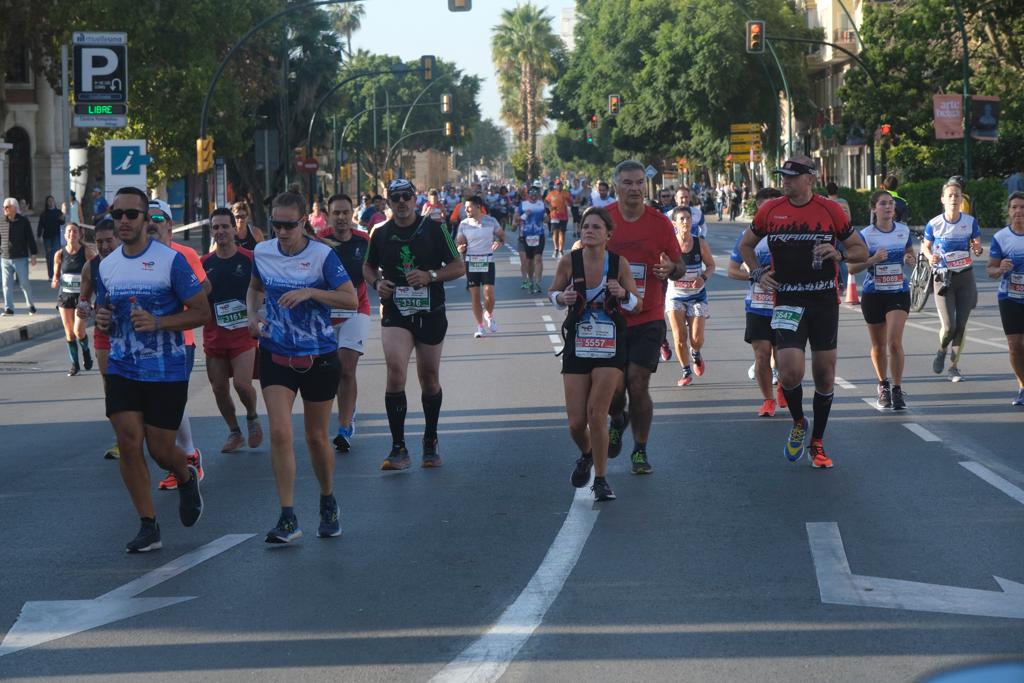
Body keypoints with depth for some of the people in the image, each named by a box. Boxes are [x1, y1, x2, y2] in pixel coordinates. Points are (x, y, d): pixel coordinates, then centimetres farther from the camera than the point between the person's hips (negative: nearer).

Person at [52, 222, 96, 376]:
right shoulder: (60, 254, -1)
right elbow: (56, 274, 10)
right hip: (65, 295, 3)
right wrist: (55, 281, -10)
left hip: (82, 295, -3)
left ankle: (86, 350, 19)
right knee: (69, 333, 4)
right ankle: (74, 364, 18)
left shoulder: (87, 252, -7)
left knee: (79, 330, -13)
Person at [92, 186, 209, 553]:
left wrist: (157, 322, -23)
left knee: (160, 448, 0)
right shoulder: (106, 266, 7)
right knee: (129, 443, -6)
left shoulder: (171, 260, -10)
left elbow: (202, 312, -9)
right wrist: (101, 319, -4)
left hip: (167, 371, -4)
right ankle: (148, 527, 4)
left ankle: (187, 478, 36)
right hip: (122, 369, 4)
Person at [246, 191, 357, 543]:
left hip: (319, 358, -2)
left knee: (317, 437, 10)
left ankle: (328, 503, 34)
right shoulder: (262, 252, 1)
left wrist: (310, 292, -24)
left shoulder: (322, 255, -11)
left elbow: (351, 298, -13)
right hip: (276, 355, 2)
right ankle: (288, 519, -10)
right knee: (280, 433, -13)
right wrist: (252, 314, 1)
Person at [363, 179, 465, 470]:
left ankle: (430, 443, 29)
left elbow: (459, 266, -1)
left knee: (429, 378, 10)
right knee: (395, 372, -18)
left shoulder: (433, 229, -2)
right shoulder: (380, 233, 4)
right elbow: (368, 267, 20)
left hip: (431, 314, 0)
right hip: (395, 314, 0)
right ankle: (398, 449, -14)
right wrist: (376, 283, -2)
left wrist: (430, 276, -17)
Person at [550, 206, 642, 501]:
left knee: (596, 413, -11)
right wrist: (562, 297, -14)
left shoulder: (619, 263, -7)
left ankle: (600, 479, 5)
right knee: (576, 422, 1)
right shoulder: (569, 261, -6)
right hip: (577, 345, 1)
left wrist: (623, 294, -21)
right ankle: (586, 454, 36)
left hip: (610, 346, -1)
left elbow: (637, 303, 1)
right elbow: (553, 292, 9)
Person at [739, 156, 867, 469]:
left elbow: (861, 251, 7)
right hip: (787, 300, 0)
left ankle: (817, 443, 21)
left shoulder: (830, 210, 0)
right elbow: (746, 245, 19)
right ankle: (798, 423, 14)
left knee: (824, 373, 5)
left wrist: (838, 254, -14)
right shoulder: (770, 210, 3)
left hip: (824, 301, 1)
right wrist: (757, 272, 2)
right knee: (790, 370, -16)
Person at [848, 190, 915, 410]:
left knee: (895, 341, -16)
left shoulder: (904, 231, 1)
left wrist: (910, 259, -6)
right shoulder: (866, 235, -7)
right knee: (878, 346, 10)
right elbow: (852, 269, -8)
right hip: (873, 295, 0)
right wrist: (873, 259, -23)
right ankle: (883, 386, 33)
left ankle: (897, 389, -9)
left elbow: (912, 255, 18)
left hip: (899, 293, 0)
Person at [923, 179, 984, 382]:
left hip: (965, 277, 2)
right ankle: (941, 351, 23)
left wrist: (977, 249, -20)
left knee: (961, 325, 2)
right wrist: (930, 257, -15)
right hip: (943, 279, -2)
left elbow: (978, 247, 5)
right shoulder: (934, 224, -7)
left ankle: (954, 367, 18)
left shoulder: (970, 221, -3)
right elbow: (925, 246, 7)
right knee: (949, 327, -10)